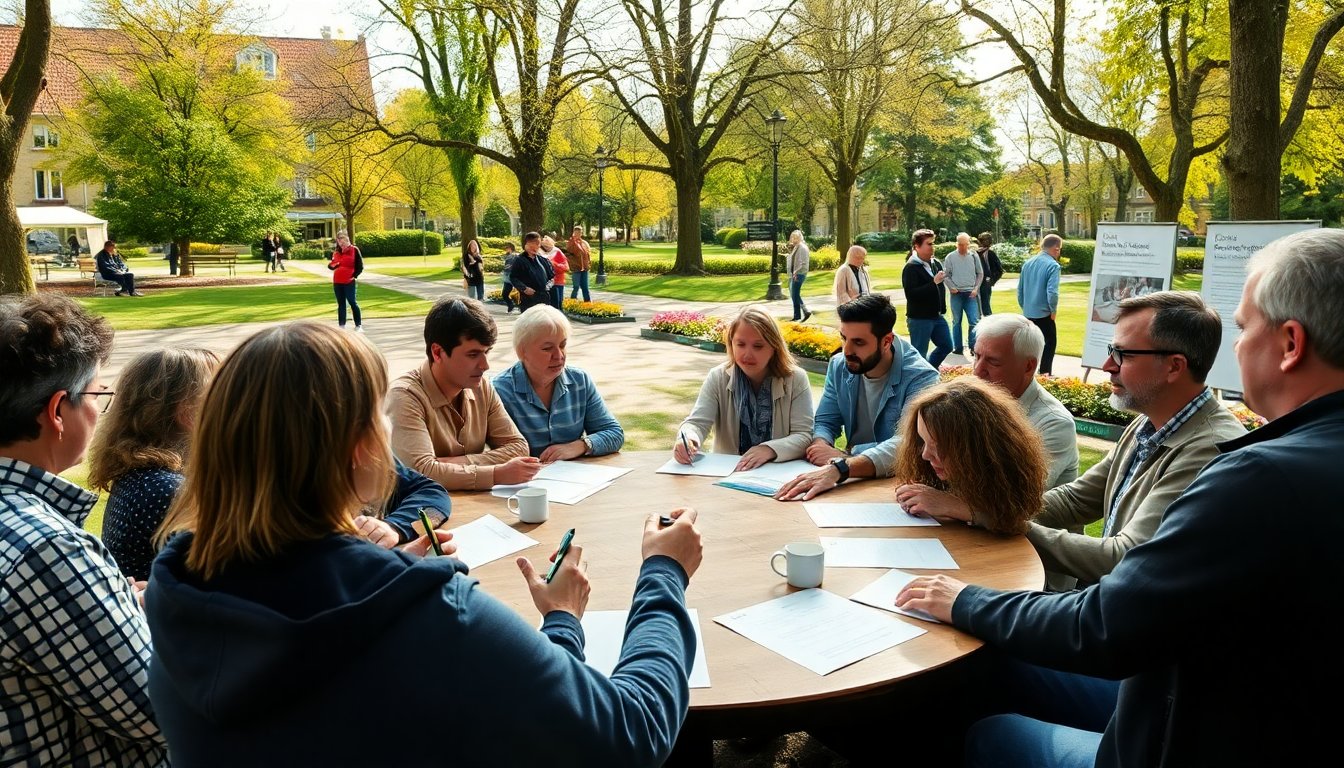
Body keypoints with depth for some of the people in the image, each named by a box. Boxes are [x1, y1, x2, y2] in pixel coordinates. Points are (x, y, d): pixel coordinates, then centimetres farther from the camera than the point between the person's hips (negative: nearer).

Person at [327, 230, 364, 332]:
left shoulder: (354, 250, -3)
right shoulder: (336, 252, 12)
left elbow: (360, 266, -4)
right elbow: (331, 264, 18)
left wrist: (354, 276, -13)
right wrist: (331, 265, -5)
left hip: (349, 282, -5)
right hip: (337, 282, 5)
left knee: (353, 302, -4)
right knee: (341, 304, 8)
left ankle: (358, 325, 3)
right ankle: (342, 326, 13)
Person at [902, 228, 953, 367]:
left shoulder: (936, 263, 9)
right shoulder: (910, 268, -15)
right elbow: (911, 294, -26)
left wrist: (942, 307, 16)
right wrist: (934, 282, -26)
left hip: (937, 316, 8)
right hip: (919, 318, -8)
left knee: (946, 346, 15)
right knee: (919, 355, -2)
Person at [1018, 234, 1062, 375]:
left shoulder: (1028, 263, 6)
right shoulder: (1053, 265, -14)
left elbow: (1020, 289, 12)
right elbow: (1052, 292, -21)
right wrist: (1054, 310, -6)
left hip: (1028, 313, 6)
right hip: (1043, 314, -6)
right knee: (1050, 342, 7)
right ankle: (1045, 373, 7)